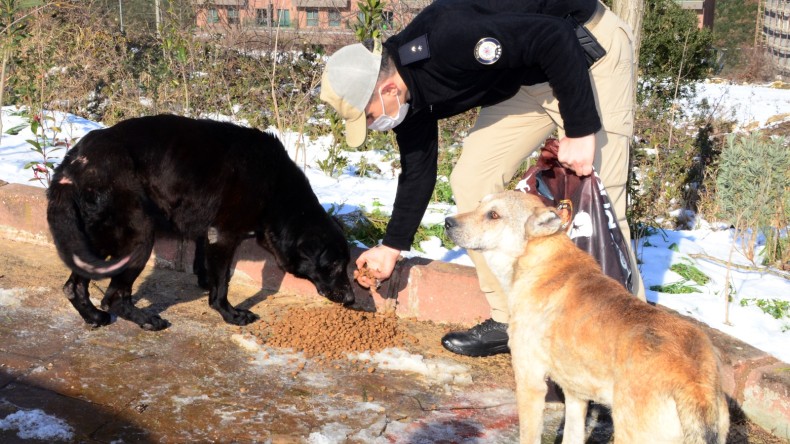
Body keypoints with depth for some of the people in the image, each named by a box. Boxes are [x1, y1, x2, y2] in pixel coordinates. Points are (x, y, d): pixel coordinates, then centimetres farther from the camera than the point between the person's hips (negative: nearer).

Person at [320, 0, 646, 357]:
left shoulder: (447, 40, -34)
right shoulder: (407, 94, -6)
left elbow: (556, 37, -32)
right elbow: (418, 170, 9)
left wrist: (581, 131, -30)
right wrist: (392, 246, 15)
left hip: (587, 49, -8)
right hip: (528, 78, 8)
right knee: (473, 180, 0)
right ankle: (511, 321, 8)